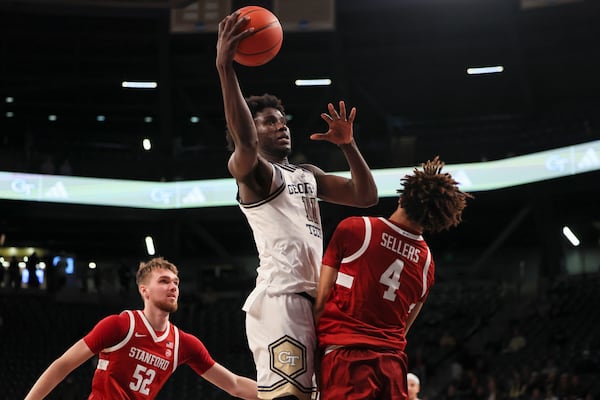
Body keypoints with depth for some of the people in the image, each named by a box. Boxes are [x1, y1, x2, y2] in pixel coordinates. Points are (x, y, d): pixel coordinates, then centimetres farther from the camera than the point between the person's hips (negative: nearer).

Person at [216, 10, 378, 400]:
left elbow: (366, 197, 22)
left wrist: (348, 145, 11)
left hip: (312, 298, 9)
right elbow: (244, 142, -23)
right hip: (280, 298, -9)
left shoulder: (308, 175, 26)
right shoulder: (251, 171, 1)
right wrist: (224, 67, -29)